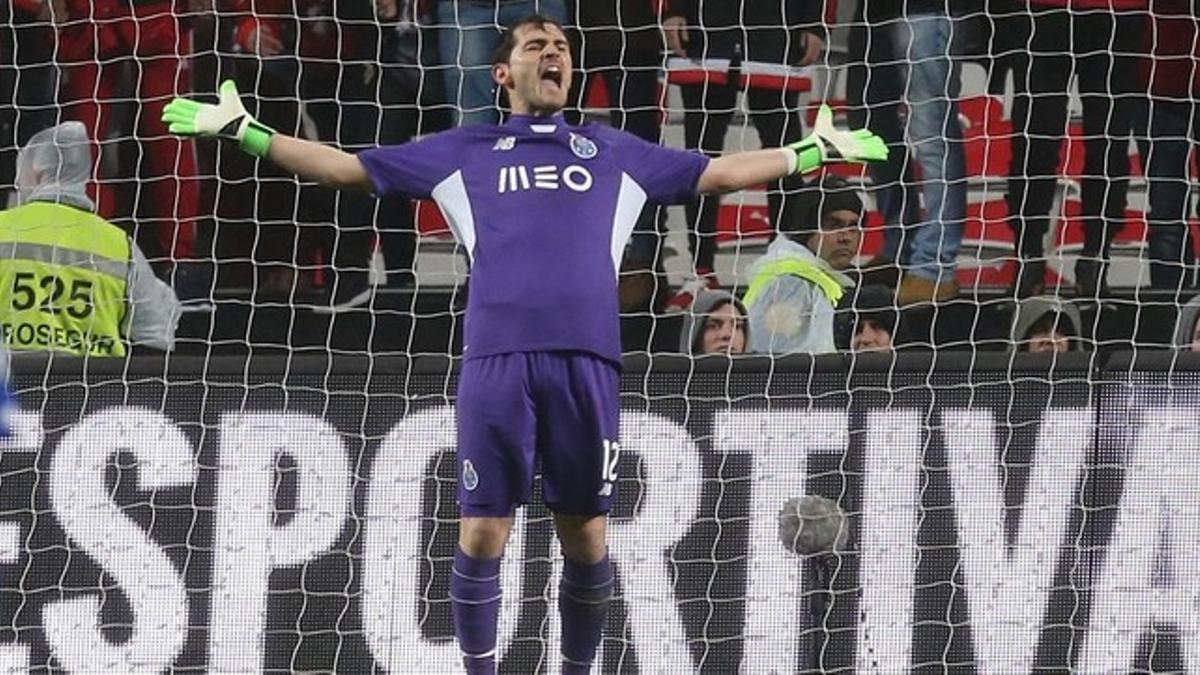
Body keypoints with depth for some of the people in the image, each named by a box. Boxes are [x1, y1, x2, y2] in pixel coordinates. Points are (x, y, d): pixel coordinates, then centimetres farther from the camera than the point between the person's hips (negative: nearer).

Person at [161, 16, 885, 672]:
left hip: (587, 359, 1)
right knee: (481, 534, -4)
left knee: (587, 536, 2)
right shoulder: (463, 151, 18)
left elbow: (720, 172, 28)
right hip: (497, 357, -1)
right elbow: (348, 167, 19)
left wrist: (816, 151, 26)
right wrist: (244, 132, 14)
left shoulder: (613, 151, 22)